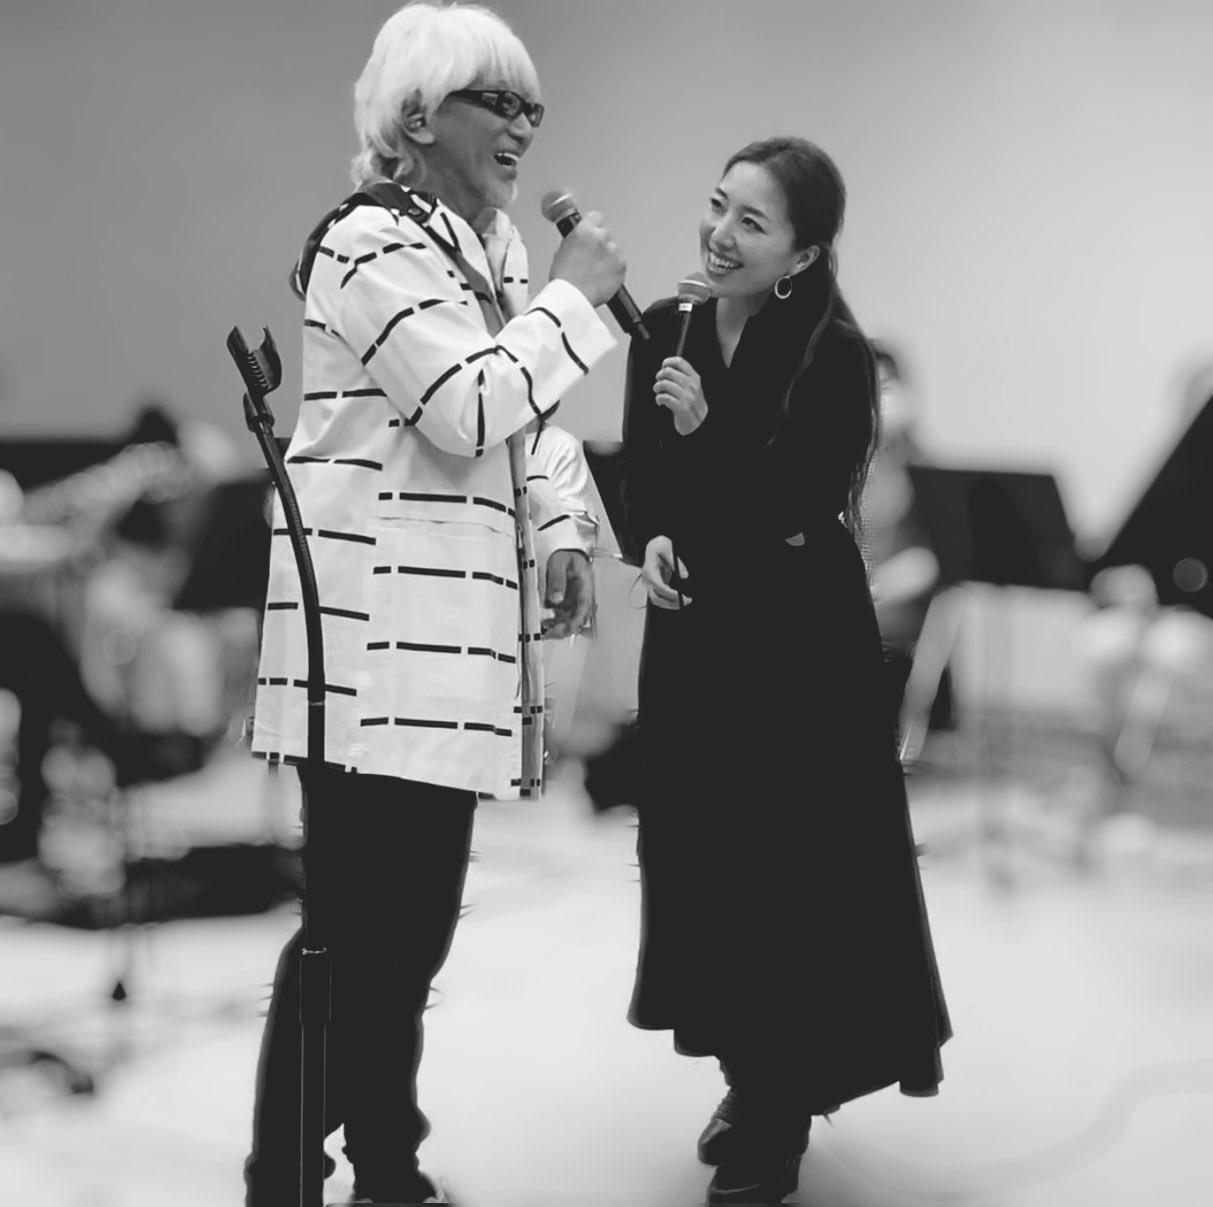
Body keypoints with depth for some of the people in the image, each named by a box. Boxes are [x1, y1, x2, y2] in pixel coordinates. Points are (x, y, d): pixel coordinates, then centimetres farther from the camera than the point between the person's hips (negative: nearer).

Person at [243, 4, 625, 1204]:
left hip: (452, 624, 10)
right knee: (359, 920, -8)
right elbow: (467, 409, -21)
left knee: (414, 918, 14)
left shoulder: (487, 240, 18)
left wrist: (557, 533, 12)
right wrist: (573, 296, -11)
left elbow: (521, 419, 26)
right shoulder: (373, 243, -12)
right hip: (378, 622, -10)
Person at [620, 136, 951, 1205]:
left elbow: (793, 512, -21)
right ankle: (751, 1079, 30)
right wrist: (653, 539, -9)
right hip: (694, 627, 5)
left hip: (799, 636, -5)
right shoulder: (668, 331, -2)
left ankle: (781, 1120, 14)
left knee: (793, 864, 0)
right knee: (701, 855, 11)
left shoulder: (832, 355, -17)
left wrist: (705, 431, -30)